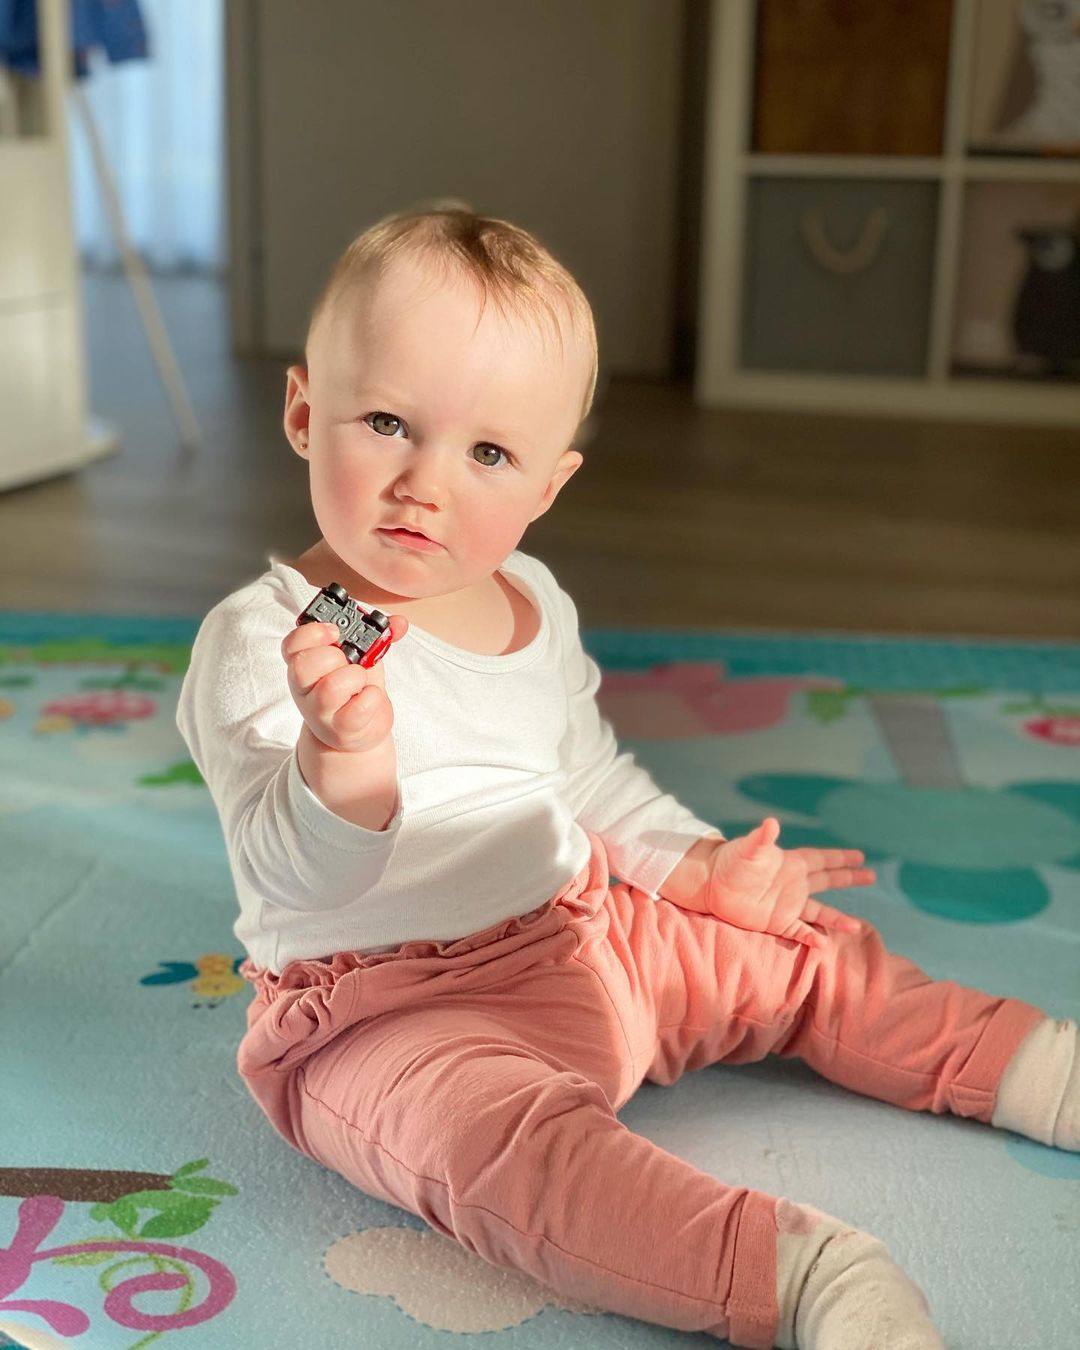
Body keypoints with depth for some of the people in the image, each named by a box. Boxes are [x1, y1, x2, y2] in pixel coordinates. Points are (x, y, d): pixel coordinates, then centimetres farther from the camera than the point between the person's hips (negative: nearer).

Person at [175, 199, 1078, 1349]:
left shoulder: (535, 606, 5)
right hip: (390, 1011, -7)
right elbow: (292, 879, -26)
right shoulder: (263, 640, -18)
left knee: (812, 959, 9)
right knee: (503, 1130, -37)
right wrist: (343, 760, -45)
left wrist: (698, 865, 13)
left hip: (581, 936, 7)